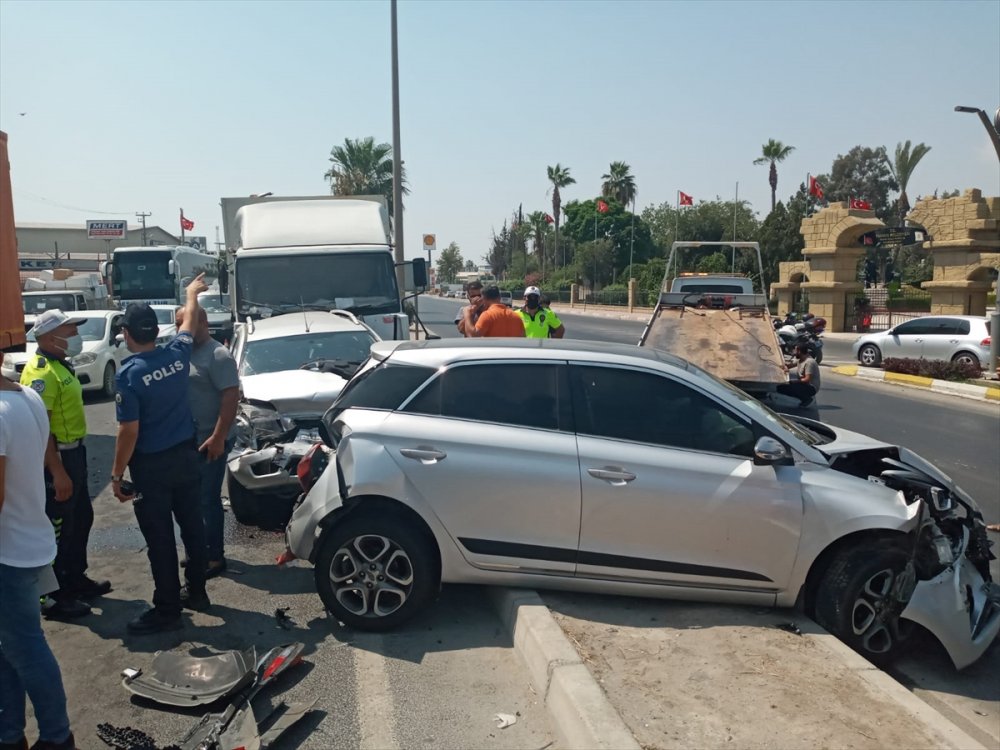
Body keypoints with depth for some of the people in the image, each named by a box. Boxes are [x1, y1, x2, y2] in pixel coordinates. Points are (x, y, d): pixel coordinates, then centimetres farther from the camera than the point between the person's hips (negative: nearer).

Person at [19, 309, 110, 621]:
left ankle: (76, 579, 34)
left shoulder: (60, 365, 12)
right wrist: (57, 470, -26)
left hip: (74, 452, 10)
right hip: (55, 457, -10)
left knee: (81, 519, 19)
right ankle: (54, 598, 11)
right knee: (57, 529, 0)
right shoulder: (40, 372, -20)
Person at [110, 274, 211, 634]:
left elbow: (129, 431, -18)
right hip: (186, 454, 6)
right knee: (192, 525, 16)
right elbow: (188, 322, 19)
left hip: (152, 465, -6)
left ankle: (167, 610, 10)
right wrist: (192, 294, 38)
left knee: (159, 538, 2)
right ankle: (196, 591, 29)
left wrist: (117, 474, -8)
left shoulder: (129, 373, -18)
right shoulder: (177, 354, -3)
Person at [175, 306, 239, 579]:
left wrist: (218, 437, -26)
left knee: (208, 498, -3)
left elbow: (231, 397, -21)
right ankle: (202, 548, 29)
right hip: (187, 438, 9)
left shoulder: (218, 355, -16)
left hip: (209, 440, -9)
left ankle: (216, 557, 6)